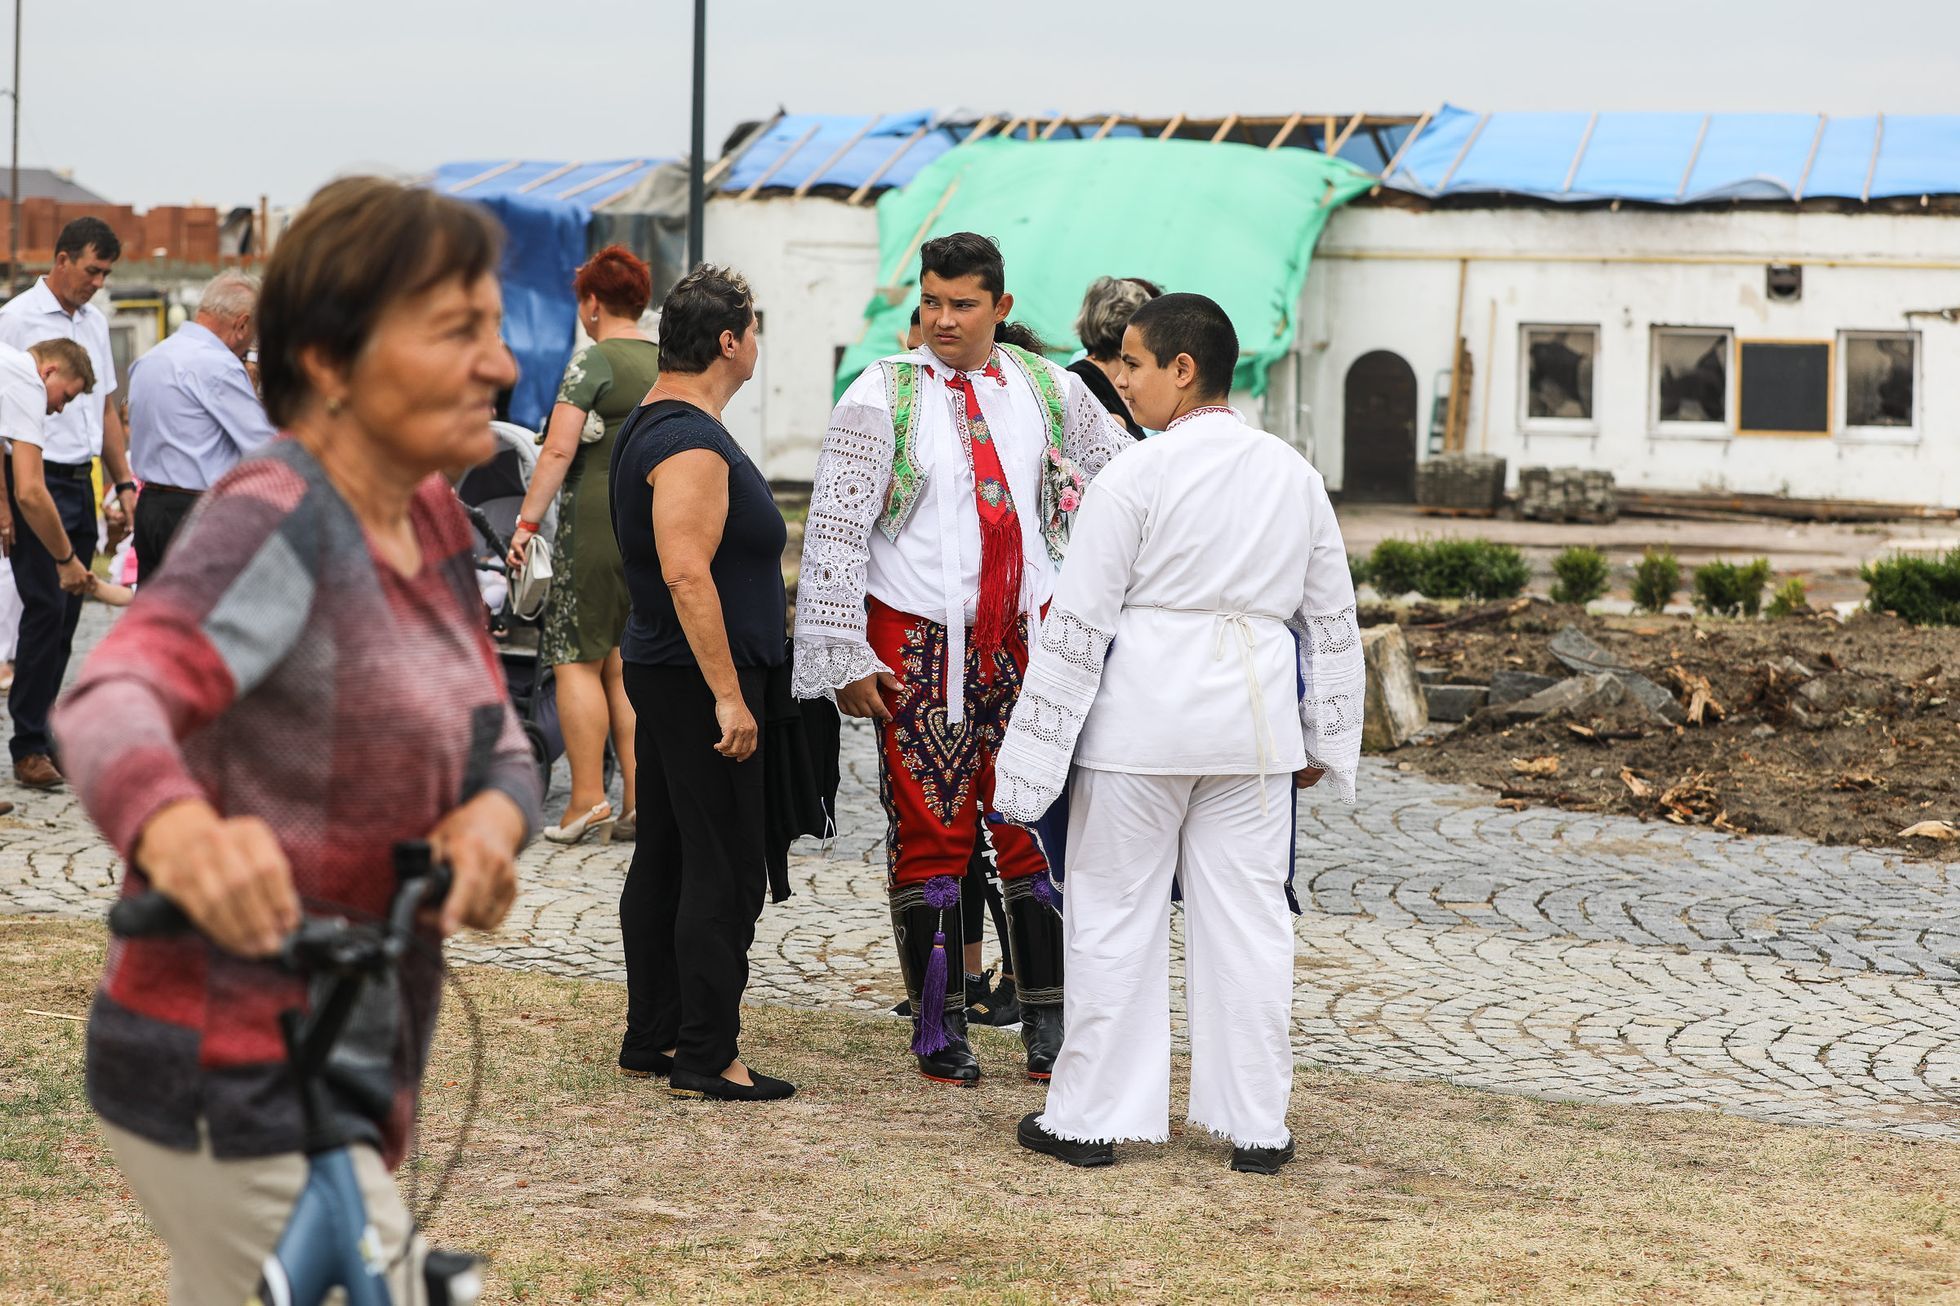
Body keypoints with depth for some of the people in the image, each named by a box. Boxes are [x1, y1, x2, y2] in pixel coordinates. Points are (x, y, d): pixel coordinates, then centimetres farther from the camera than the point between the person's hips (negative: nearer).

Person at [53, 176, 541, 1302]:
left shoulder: (430, 523, 8)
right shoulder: (274, 519, -18)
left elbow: (502, 749, 7)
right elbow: (113, 700, -35)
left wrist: (491, 818, -18)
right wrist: (175, 827, -58)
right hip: (238, 1093, -9)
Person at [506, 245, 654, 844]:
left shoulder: (594, 360, -8)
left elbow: (558, 450, -14)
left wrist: (527, 522, -12)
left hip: (597, 519, -7)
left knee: (577, 658, -1)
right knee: (625, 663, 11)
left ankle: (588, 799, -5)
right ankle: (640, 800, 7)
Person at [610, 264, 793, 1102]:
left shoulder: (651, 427, 15)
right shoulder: (693, 446, -18)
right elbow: (687, 575, -26)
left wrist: (768, 601, 32)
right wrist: (728, 694, -25)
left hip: (661, 671, 11)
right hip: (699, 678, -11)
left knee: (666, 859, 14)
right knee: (726, 871, -7)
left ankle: (651, 1039, 21)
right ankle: (705, 1057, -4)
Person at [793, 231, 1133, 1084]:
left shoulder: (1048, 390, 7)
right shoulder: (882, 396, -3)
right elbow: (834, 532, -5)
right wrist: (844, 658, -9)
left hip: (1024, 635, 3)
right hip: (919, 640, -3)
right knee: (931, 831, 1)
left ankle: (1047, 1022, 10)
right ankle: (938, 1024, 11)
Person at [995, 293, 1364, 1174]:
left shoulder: (1135, 478, -11)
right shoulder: (1292, 474, 6)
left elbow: (1077, 626, -10)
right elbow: (1331, 619, 12)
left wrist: (1033, 753, -5)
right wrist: (1324, 737, 21)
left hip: (1143, 718, -4)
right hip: (1253, 723, 4)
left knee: (1116, 913, 6)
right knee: (1248, 918, 8)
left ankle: (1093, 1115, 12)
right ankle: (1257, 1125, 13)